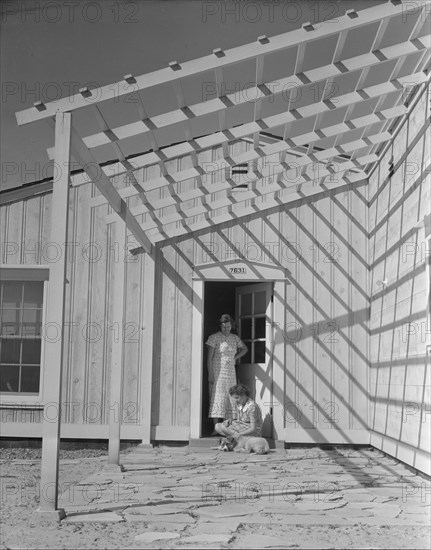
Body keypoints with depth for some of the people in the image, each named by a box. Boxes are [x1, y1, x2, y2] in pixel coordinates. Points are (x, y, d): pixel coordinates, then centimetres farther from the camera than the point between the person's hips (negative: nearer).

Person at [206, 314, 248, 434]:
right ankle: (216, 428, -12)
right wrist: (210, 374, -14)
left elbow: (245, 349, 27)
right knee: (217, 398, -10)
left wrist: (235, 358, 9)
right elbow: (209, 358, -7)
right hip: (217, 372, -5)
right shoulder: (214, 338, -5)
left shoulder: (235, 338, 9)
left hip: (231, 373, 5)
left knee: (230, 399, 3)